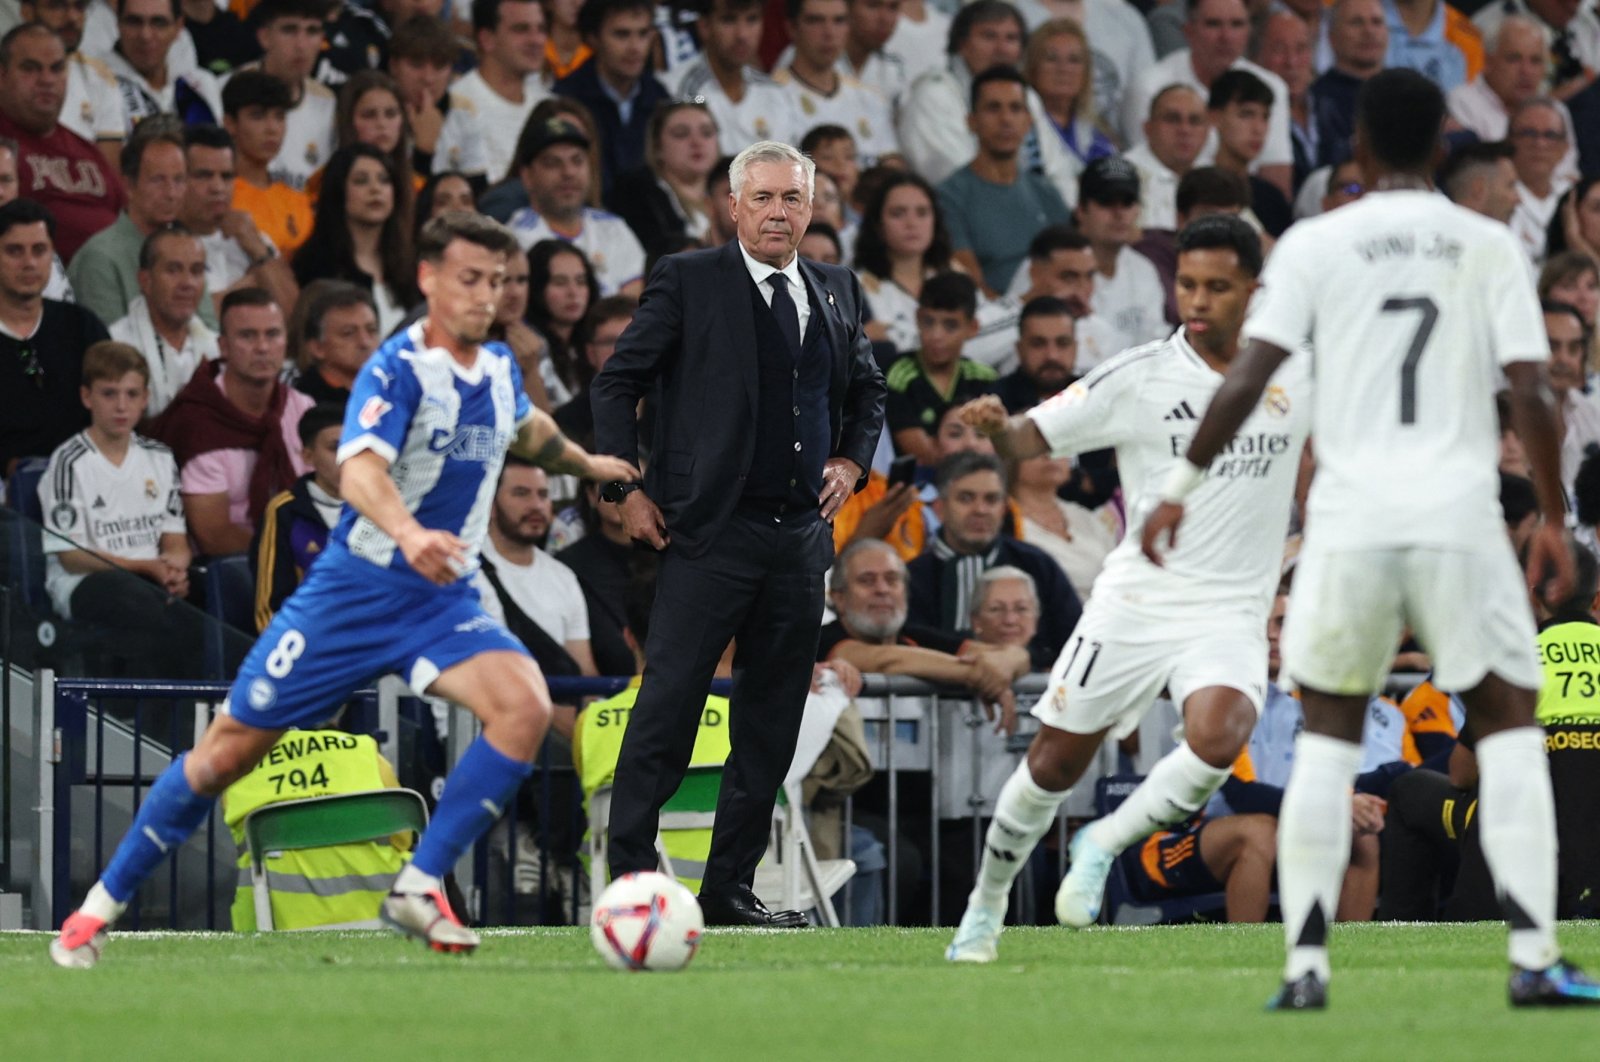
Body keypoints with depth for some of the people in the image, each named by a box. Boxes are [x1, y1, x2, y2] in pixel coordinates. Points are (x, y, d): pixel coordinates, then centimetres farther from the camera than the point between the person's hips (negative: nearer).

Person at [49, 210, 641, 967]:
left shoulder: (499, 370, 5)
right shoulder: (399, 368, -17)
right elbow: (359, 471, -35)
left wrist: (585, 463, 47)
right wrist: (410, 533, -54)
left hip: (444, 600, 5)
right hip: (355, 588, -5)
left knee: (526, 706, -23)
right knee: (232, 747, 0)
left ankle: (419, 888, -17)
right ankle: (102, 904, 15)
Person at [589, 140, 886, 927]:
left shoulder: (836, 292, 13)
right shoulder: (688, 281, -2)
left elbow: (867, 388, 29)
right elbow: (616, 384, 0)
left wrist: (852, 459, 12)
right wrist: (624, 492, -6)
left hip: (800, 537, 6)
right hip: (708, 536, -6)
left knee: (772, 721, 7)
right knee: (666, 710, -9)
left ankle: (731, 886, 14)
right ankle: (629, 881, -5)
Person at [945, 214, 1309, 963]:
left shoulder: (1298, 372, 1)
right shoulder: (1138, 379, -5)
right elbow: (1033, 438, -6)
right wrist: (996, 428, -28)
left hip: (1231, 612, 0)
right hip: (1136, 597, 0)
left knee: (1217, 738, -28)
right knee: (1057, 760, 3)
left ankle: (1104, 844, -3)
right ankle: (986, 908, 27)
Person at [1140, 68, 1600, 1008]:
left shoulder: (1315, 244, 4)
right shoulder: (1489, 247, 5)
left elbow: (1250, 378, -3)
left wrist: (1183, 486, 5)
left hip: (1350, 521, 1)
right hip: (1460, 516, -1)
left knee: (1329, 734, 12)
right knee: (1510, 725, 8)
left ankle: (1306, 964, 4)